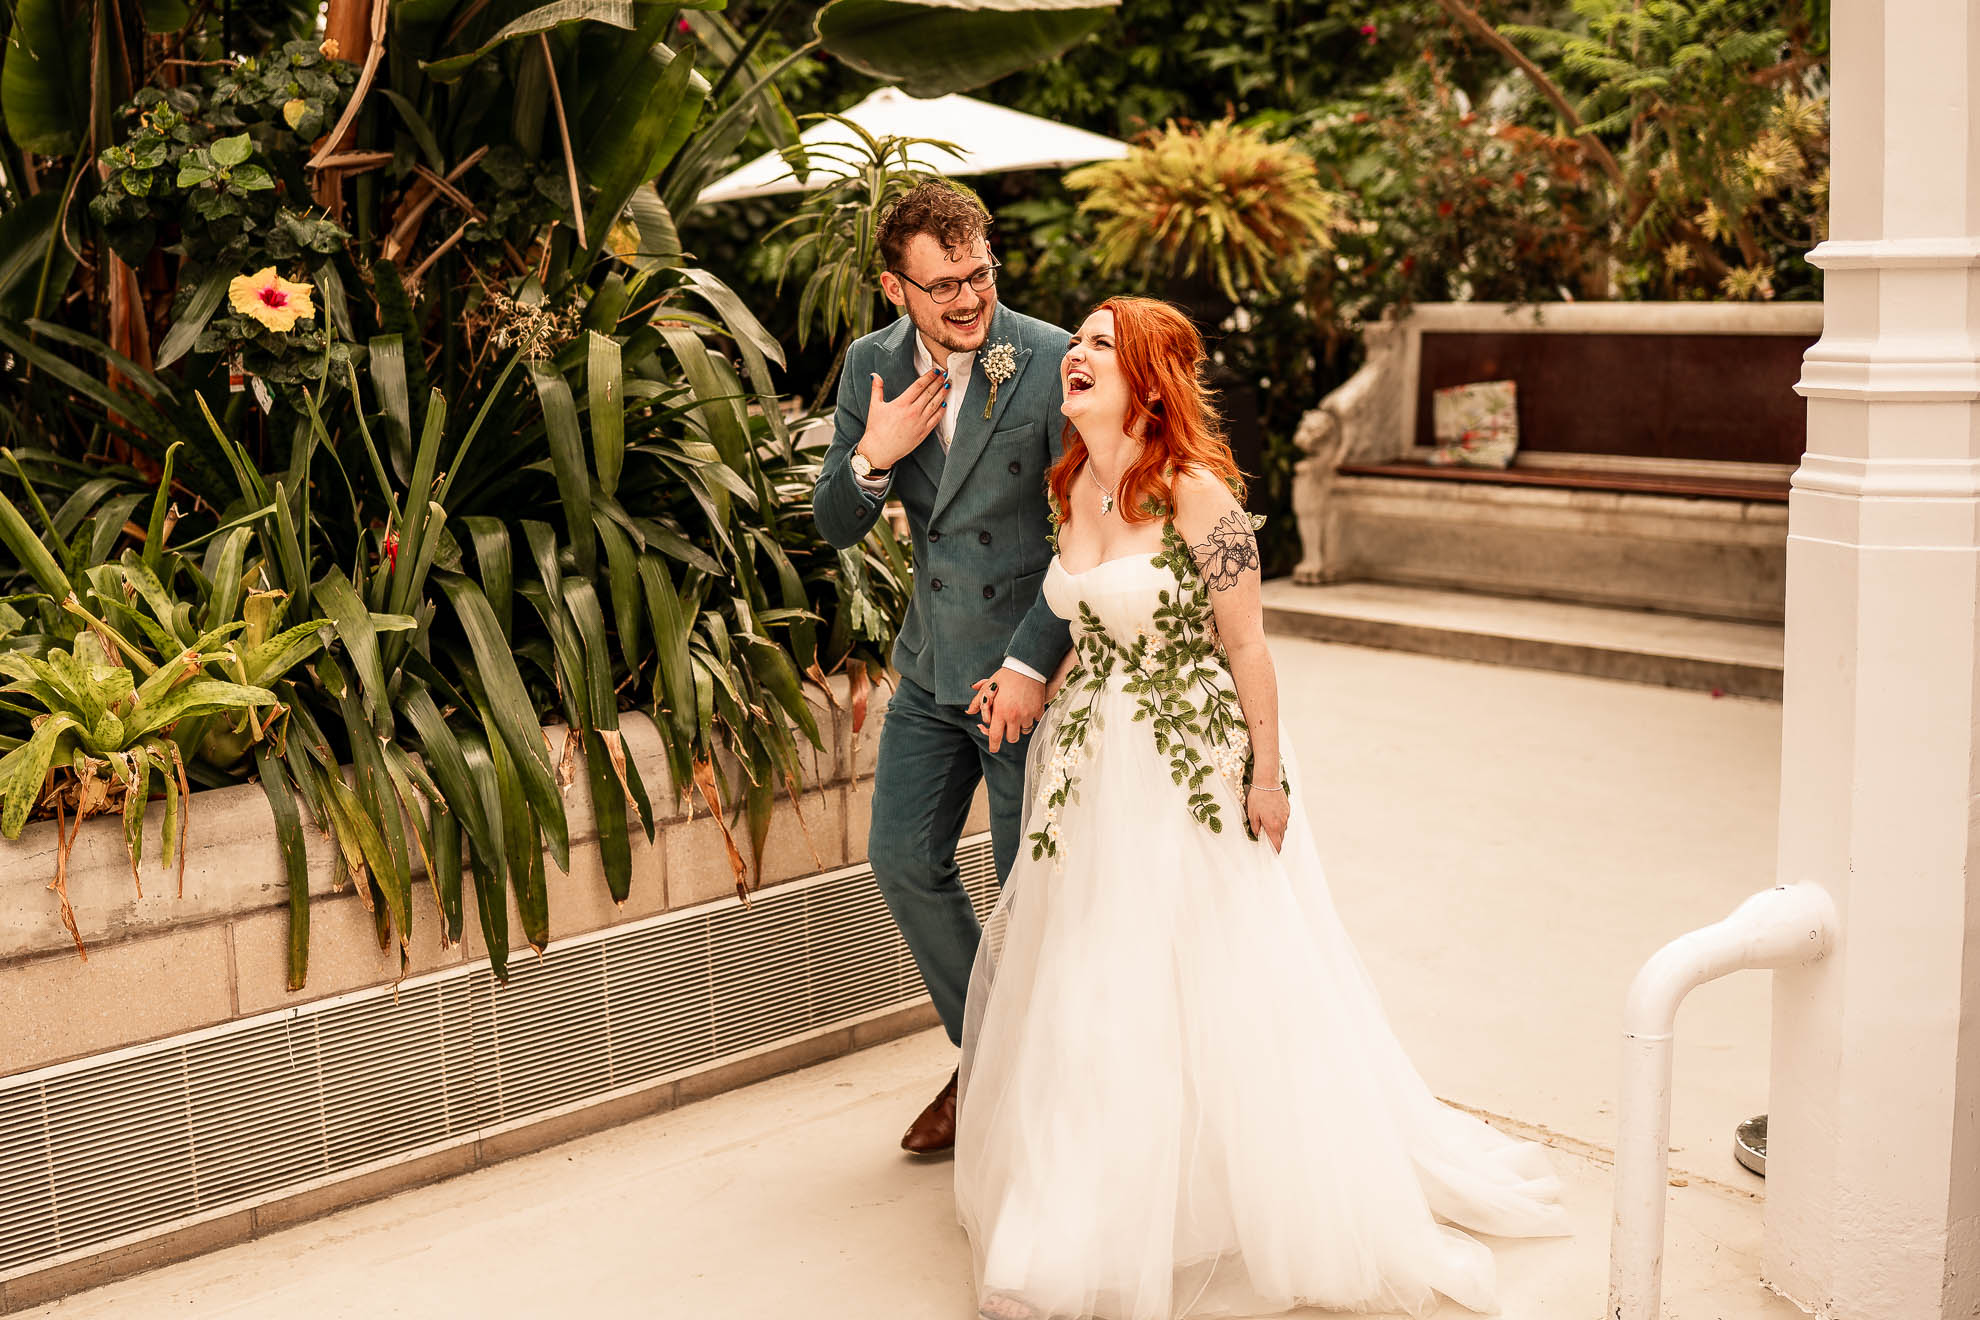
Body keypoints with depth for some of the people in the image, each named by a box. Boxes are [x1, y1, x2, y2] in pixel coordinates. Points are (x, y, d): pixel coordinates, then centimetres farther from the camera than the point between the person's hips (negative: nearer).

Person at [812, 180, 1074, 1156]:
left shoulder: (1051, 362, -17)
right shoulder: (871, 365, 0)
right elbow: (835, 526, 4)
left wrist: (1031, 663, -19)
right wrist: (872, 459, -17)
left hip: (1027, 666, -6)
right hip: (931, 664, 6)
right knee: (903, 860, 12)